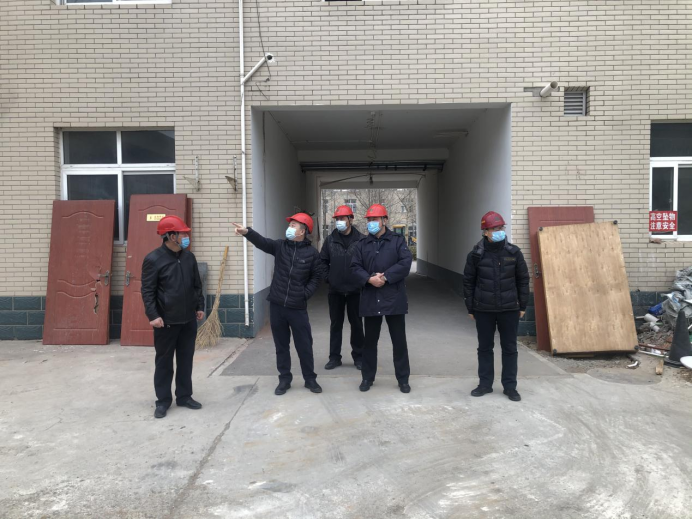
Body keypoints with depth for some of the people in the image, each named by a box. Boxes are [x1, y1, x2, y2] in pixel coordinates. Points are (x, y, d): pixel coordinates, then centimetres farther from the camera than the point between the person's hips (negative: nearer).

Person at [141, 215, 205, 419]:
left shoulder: (189, 257, 6)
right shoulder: (153, 259, -11)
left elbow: (197, 285, 15)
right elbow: (148, 291, -11)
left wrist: (200, 306, 12)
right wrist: (153, 315, -17)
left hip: (188, 319, 5)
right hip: (166, 321, -5)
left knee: (186, 360, 12)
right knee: (164, 362, 6)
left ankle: (184, 396, 25)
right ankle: (163, 401, 18)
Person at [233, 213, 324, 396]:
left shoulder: (312, 253, -4)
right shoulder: (280, 246, 2)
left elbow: (317, 277, 3)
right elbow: (262, 242, -15)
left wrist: (305, 294, -8)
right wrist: (247, 232, -34)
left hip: (298, 307, -3)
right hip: (277, 304, 3)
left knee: (304, 345, 6)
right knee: (281, 345, 12)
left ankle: (310, 379, 22)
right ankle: (284, 379, 24)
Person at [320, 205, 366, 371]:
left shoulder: (361, 240, -5)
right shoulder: (330, 240, 3)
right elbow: (323, 261, 10)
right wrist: (328, 277, 1)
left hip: (355, 290, -2)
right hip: (335, 290, 2)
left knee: (356, 324, 8)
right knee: (336, 324, 10)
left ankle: (358, 357, 21)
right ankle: (334, 357, 20)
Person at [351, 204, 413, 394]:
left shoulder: (398, 241, 2)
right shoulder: (362, 244, 11)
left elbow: (405, 263, -10)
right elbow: (355, 267, 2)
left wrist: (385, 277, -17)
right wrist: (369, 279, -16)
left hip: (394, 298, -2)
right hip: (370, 299, 2)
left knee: (399, 340, 6)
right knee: (370, 340, 12)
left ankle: (403, 379, 19)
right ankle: (368, 377, 25)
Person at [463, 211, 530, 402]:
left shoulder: (514, 252, -2)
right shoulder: (476, 255, -4)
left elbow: (523, 280, 6)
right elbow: (469, 282, 2)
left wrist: (523, 305, 5)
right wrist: (470, 308, 2)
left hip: (509, 309, 1)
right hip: (483, 310, 0)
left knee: (510, 348, 7)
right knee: (485, 347, 10)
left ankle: (510, 386, 19)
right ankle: (485, 384, 23)